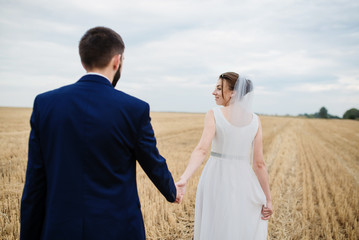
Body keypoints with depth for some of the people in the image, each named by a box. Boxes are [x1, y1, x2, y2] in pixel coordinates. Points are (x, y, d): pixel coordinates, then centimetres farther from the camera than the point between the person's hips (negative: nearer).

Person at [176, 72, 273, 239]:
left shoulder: (213, 115, -8)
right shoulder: (255, 120, -1)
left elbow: (201, 150, -24)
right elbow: (259, 164, -4)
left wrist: (183, 180, -34)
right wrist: (268, 199, 2)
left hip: (215, 181, -1)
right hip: (243, 183, 2)